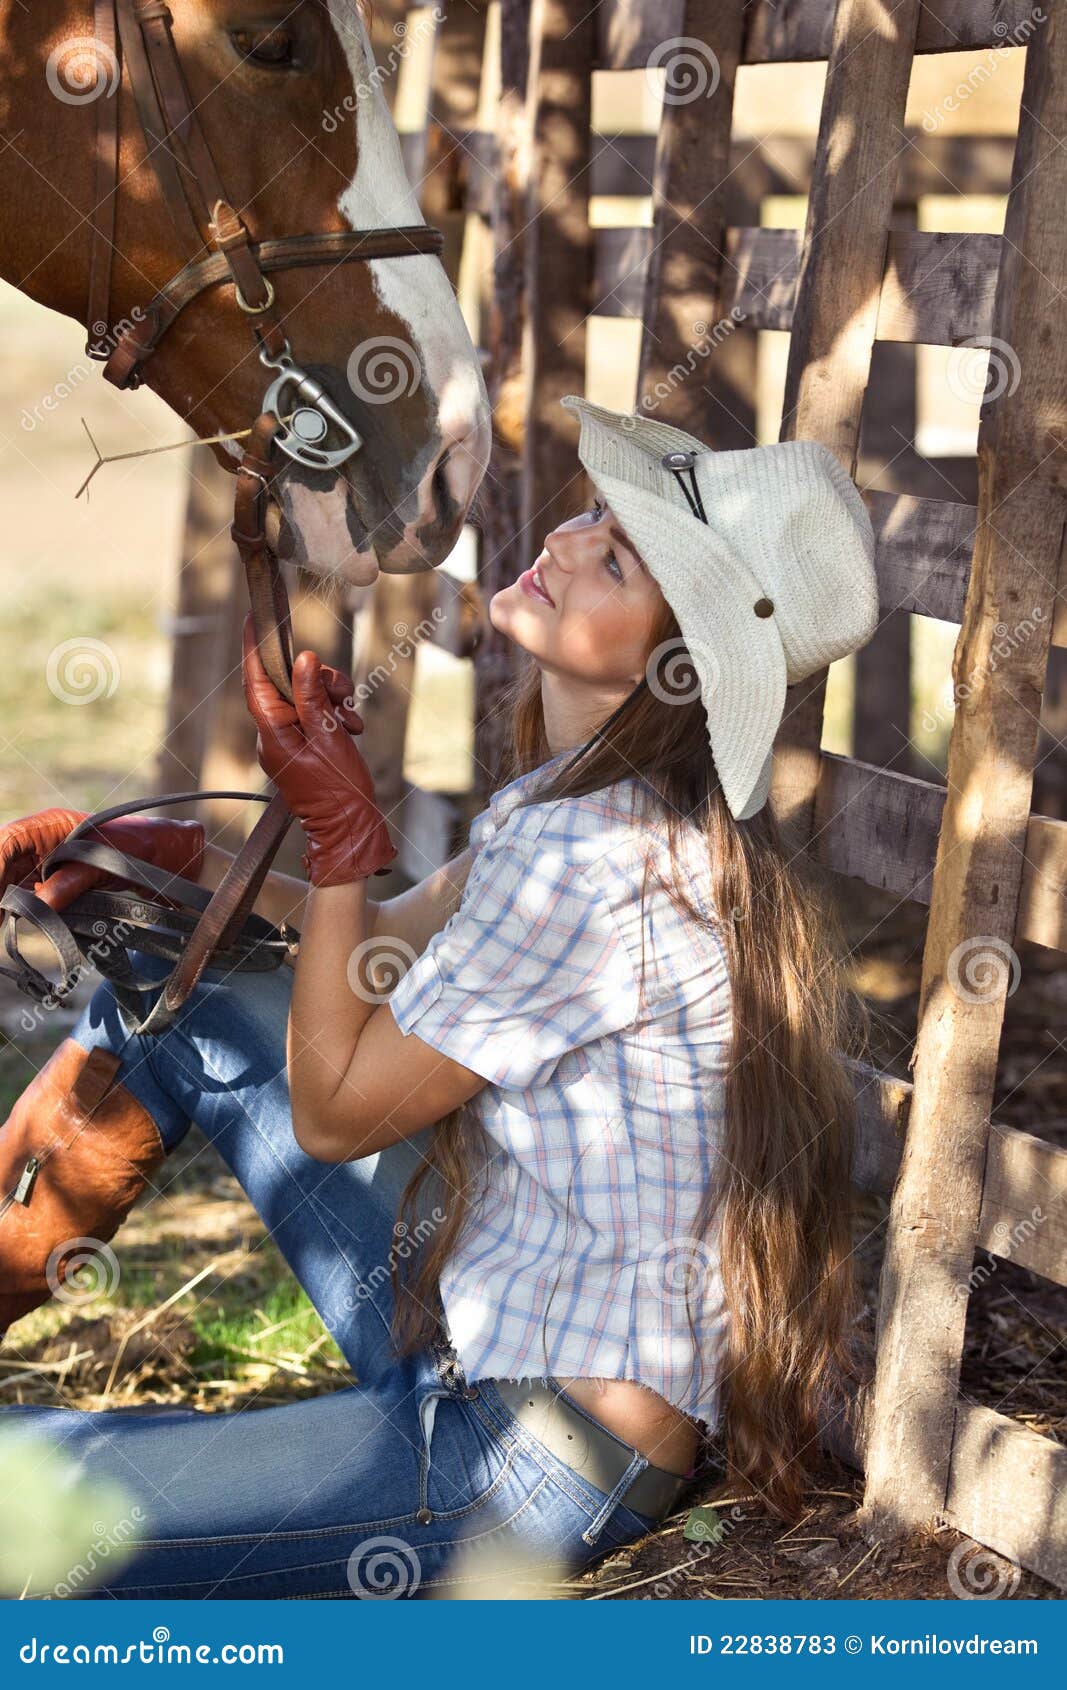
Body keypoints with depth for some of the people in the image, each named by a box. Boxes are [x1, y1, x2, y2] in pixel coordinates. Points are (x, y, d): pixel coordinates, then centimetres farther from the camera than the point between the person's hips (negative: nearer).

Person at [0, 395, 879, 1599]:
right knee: (180, 1007, 16)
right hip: (487, 1336, 10)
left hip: (539, 1458, -10)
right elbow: (405, 947, 20)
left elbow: (333, 1110, -18)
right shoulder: (579, 796, 3)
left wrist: (336, 832, -15)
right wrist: (179, 858, 11)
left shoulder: (602, 856, -27)